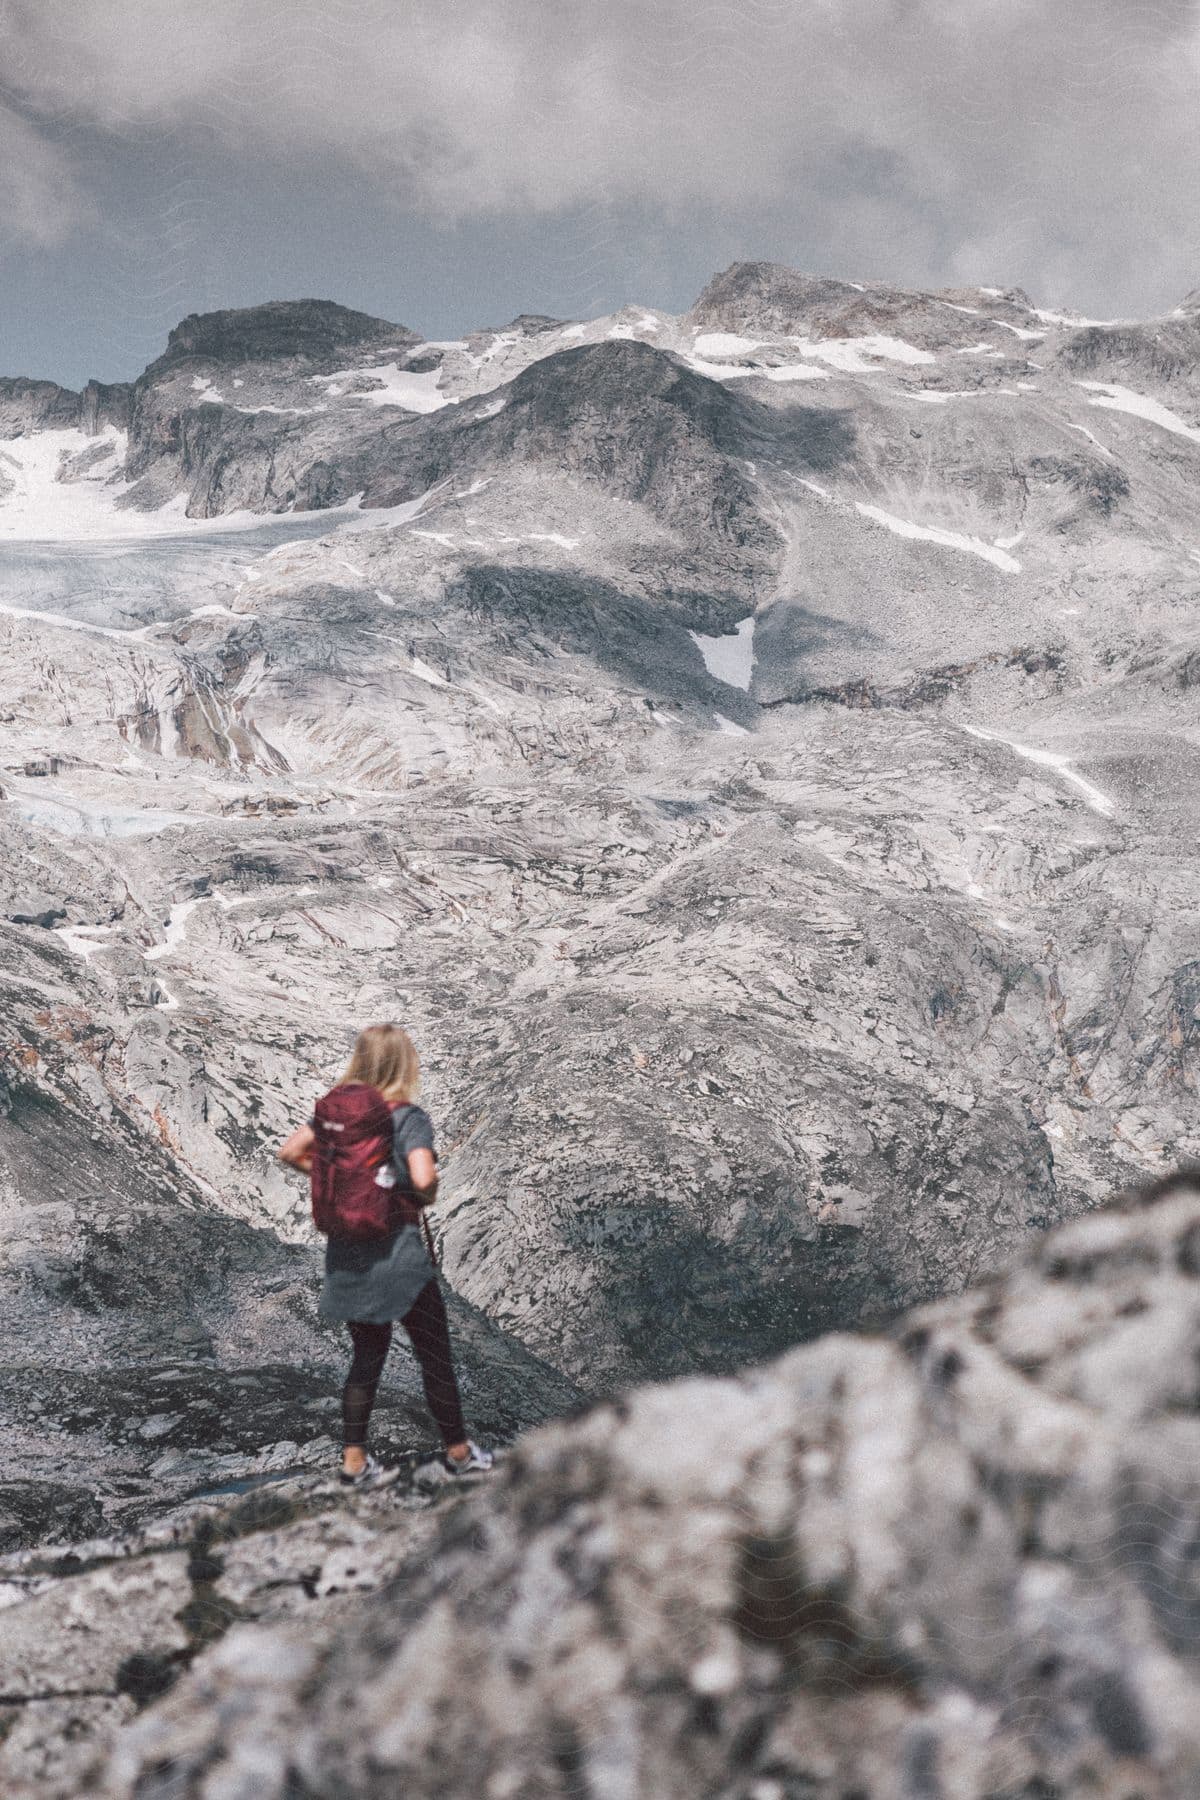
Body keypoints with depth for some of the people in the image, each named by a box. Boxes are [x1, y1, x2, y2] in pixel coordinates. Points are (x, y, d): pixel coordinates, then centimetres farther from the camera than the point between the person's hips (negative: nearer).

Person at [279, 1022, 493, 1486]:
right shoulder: (408, 1117, -16)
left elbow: (291, 1153, 5)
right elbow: (423, 1177, -29)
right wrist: (427, 1197, -7)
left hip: (345, 1252, 6)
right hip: (397, 1253, -6)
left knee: (367, 1355, 19)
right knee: (435, 1356, 11)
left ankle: (354, 1461, 20)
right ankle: (457, 1452, 25)